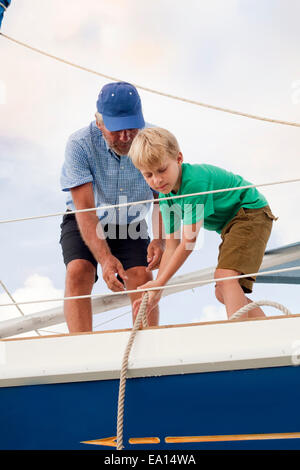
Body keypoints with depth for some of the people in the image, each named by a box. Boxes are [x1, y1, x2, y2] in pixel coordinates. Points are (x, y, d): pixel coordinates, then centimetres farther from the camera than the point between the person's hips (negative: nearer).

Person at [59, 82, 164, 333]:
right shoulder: (80, 144, -27)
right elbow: (85, 209, -31)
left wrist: (159, 239, -32)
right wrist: (105, 258, -43)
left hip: (131, 226, 2)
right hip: (84, 223, -2)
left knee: (142, 278, -18)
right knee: (78, 271, -25)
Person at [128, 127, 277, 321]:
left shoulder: (195, 181, -30)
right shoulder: (166, 197, -3)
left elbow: (188, 243, -28)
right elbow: (172, 246, 1)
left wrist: (159, 283, -22)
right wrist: (156, 291, -3)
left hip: (251, 212, -10)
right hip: (230, 225, 10)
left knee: (226, 276, -30)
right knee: (222, 293, 12)